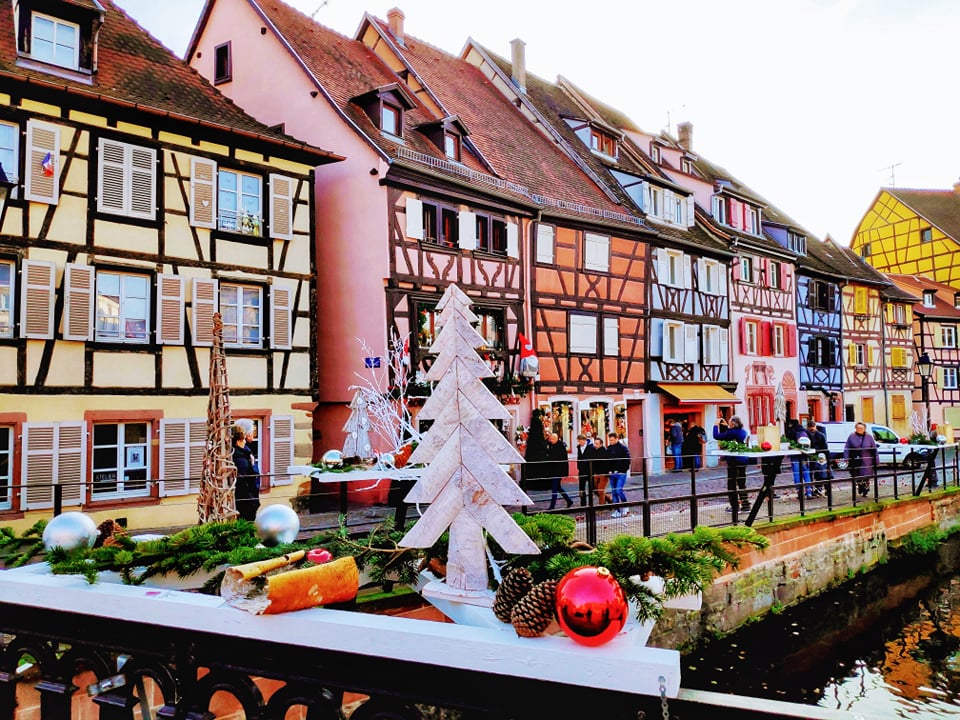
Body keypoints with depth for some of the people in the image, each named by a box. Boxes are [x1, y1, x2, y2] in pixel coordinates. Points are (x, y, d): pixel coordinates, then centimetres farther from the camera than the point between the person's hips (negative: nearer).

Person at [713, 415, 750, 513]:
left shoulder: (732, 433, -18)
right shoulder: (743, 432, 6)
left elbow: (716, 436, -16)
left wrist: (716, 425, -3)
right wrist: (726, 426, 25)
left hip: (733, 461, -7)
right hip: (743, 460, 7)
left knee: (732, 484, 2)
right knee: (741, 482, 14)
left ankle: (734, 506, 3)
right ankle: (745, 504, 16)